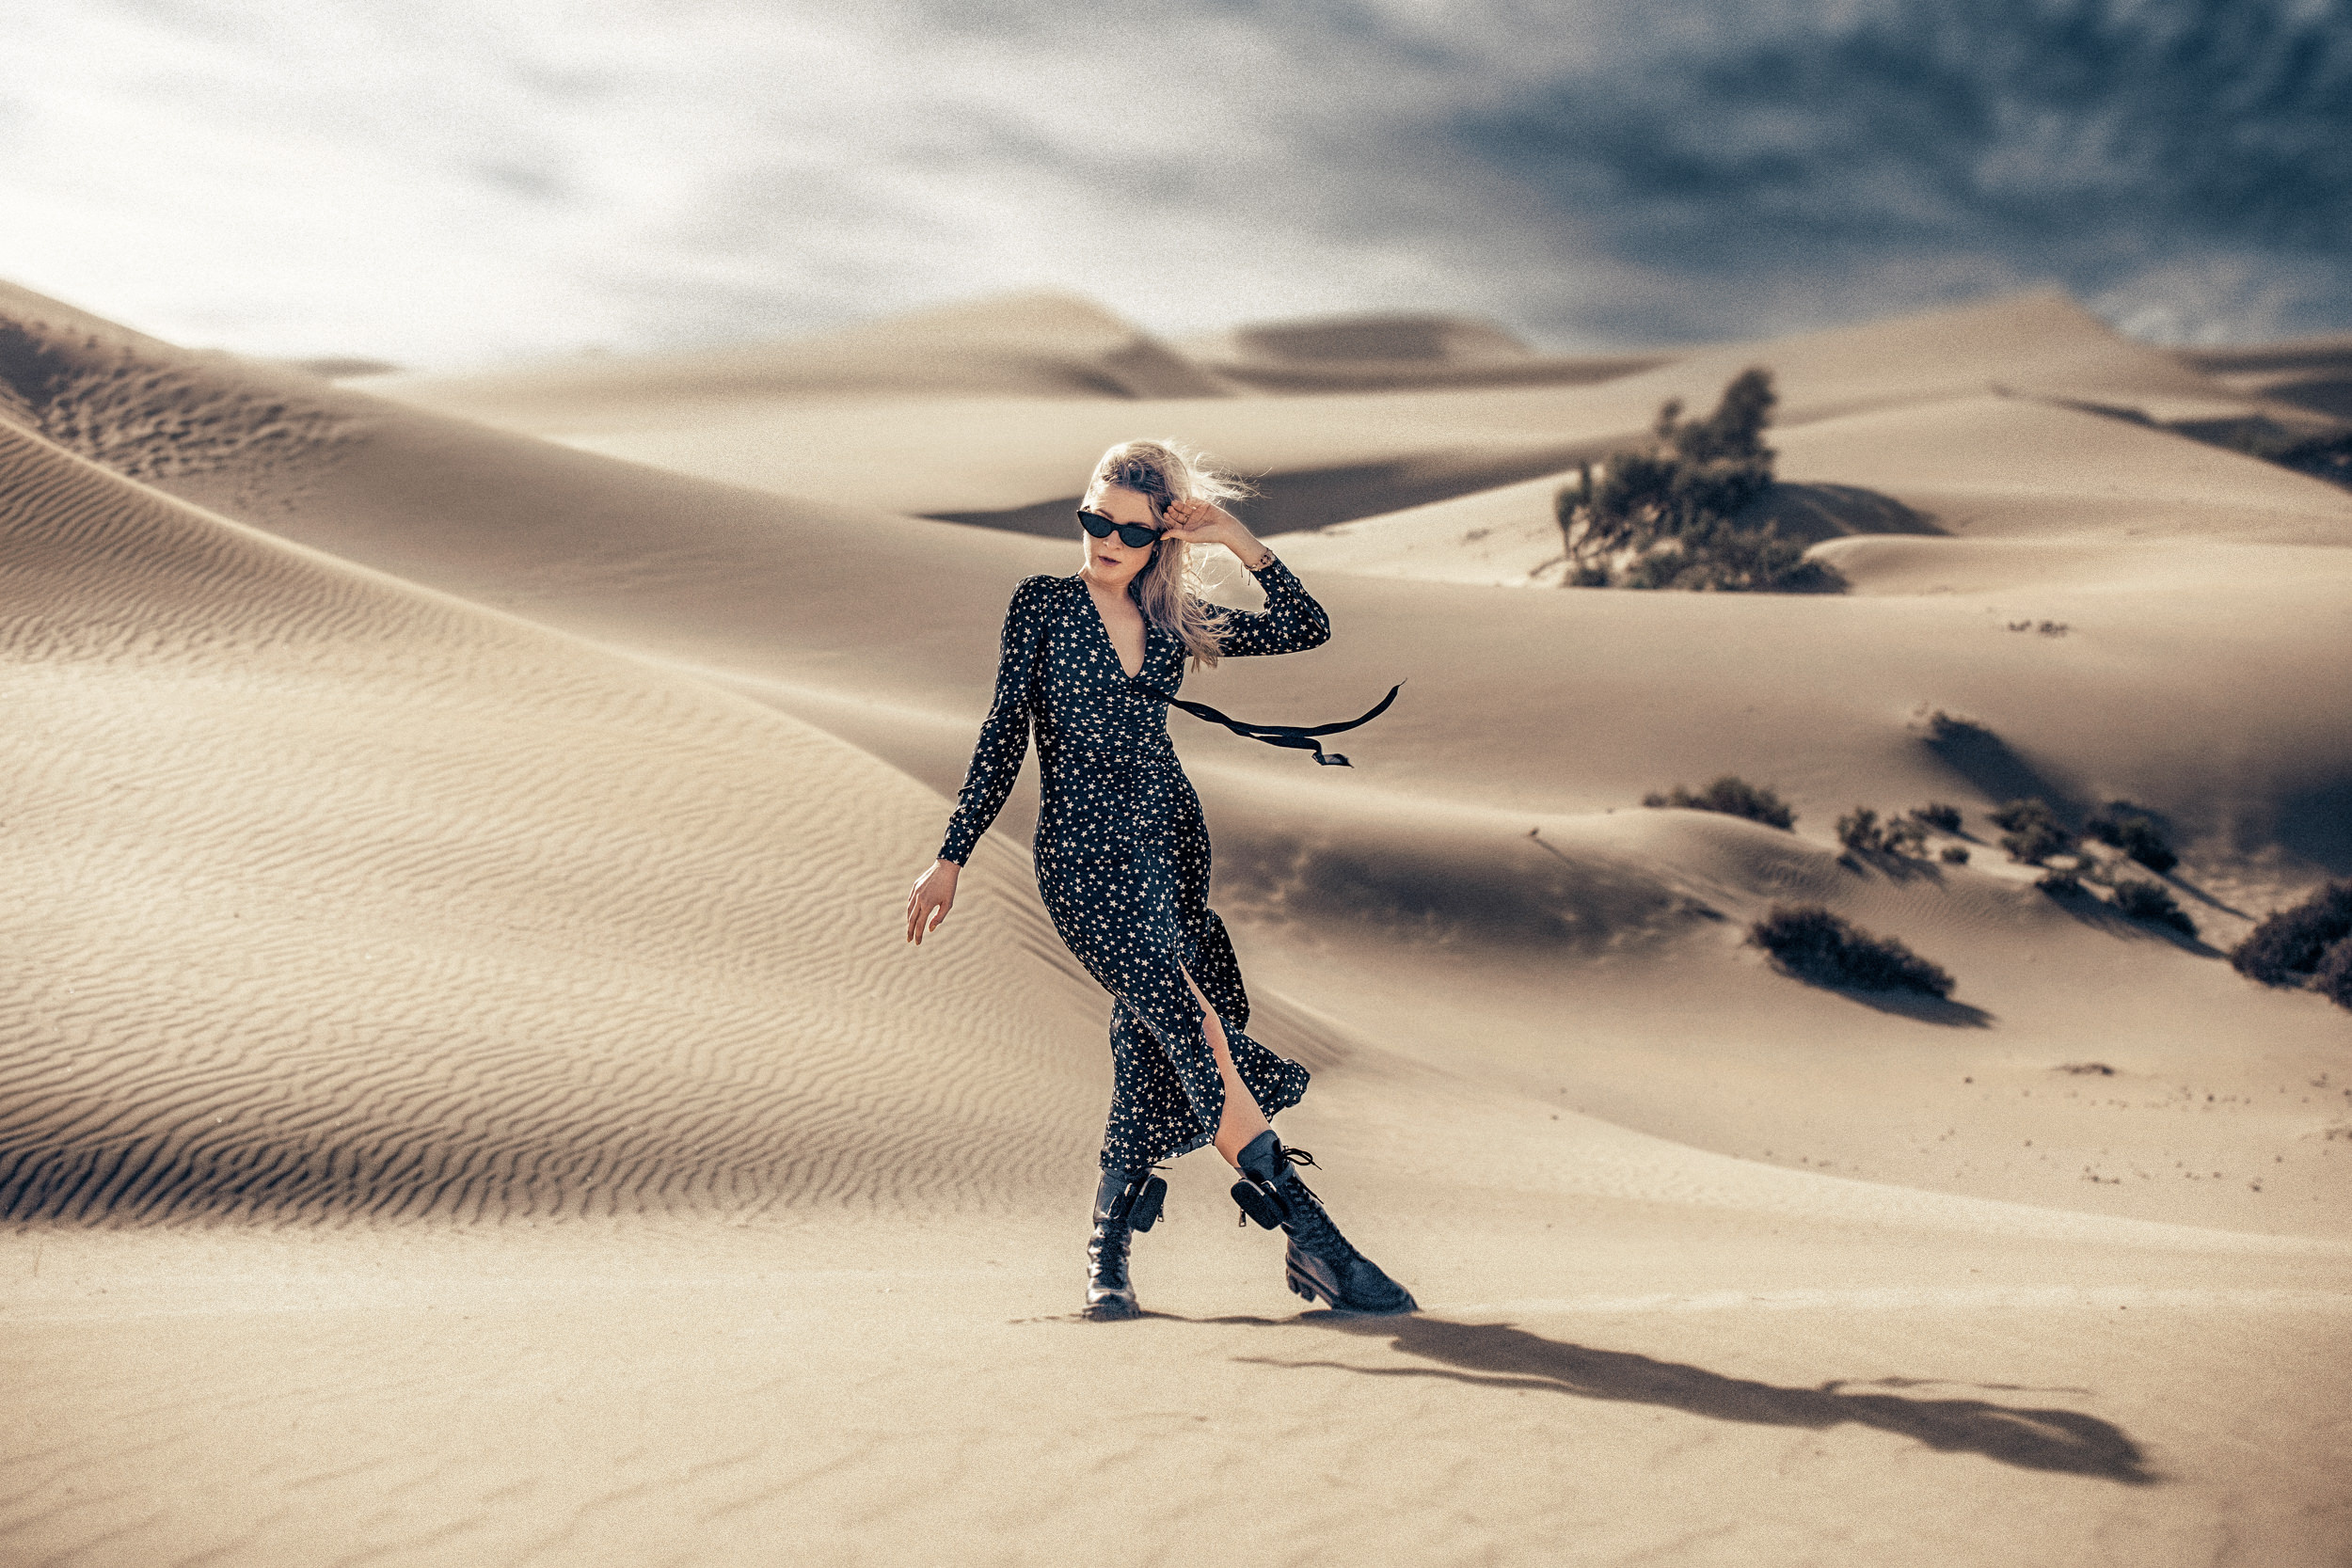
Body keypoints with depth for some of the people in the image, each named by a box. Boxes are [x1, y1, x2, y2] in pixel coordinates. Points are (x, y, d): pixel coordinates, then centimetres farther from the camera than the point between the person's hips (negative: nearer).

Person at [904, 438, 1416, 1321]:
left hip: (1170, 840, 6)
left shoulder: (1172, 620, 10)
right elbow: (1004, 734, -1)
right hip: (1082, 851, -5)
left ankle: (1108, 1246, 16)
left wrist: (1238, 542, -3)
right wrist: (952, 858, -4)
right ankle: (1309, 1239, -21)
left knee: (1152, 1042, 3)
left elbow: (1306, 629, 5)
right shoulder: (1045, 605, 1)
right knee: (1195, 1029, -19)